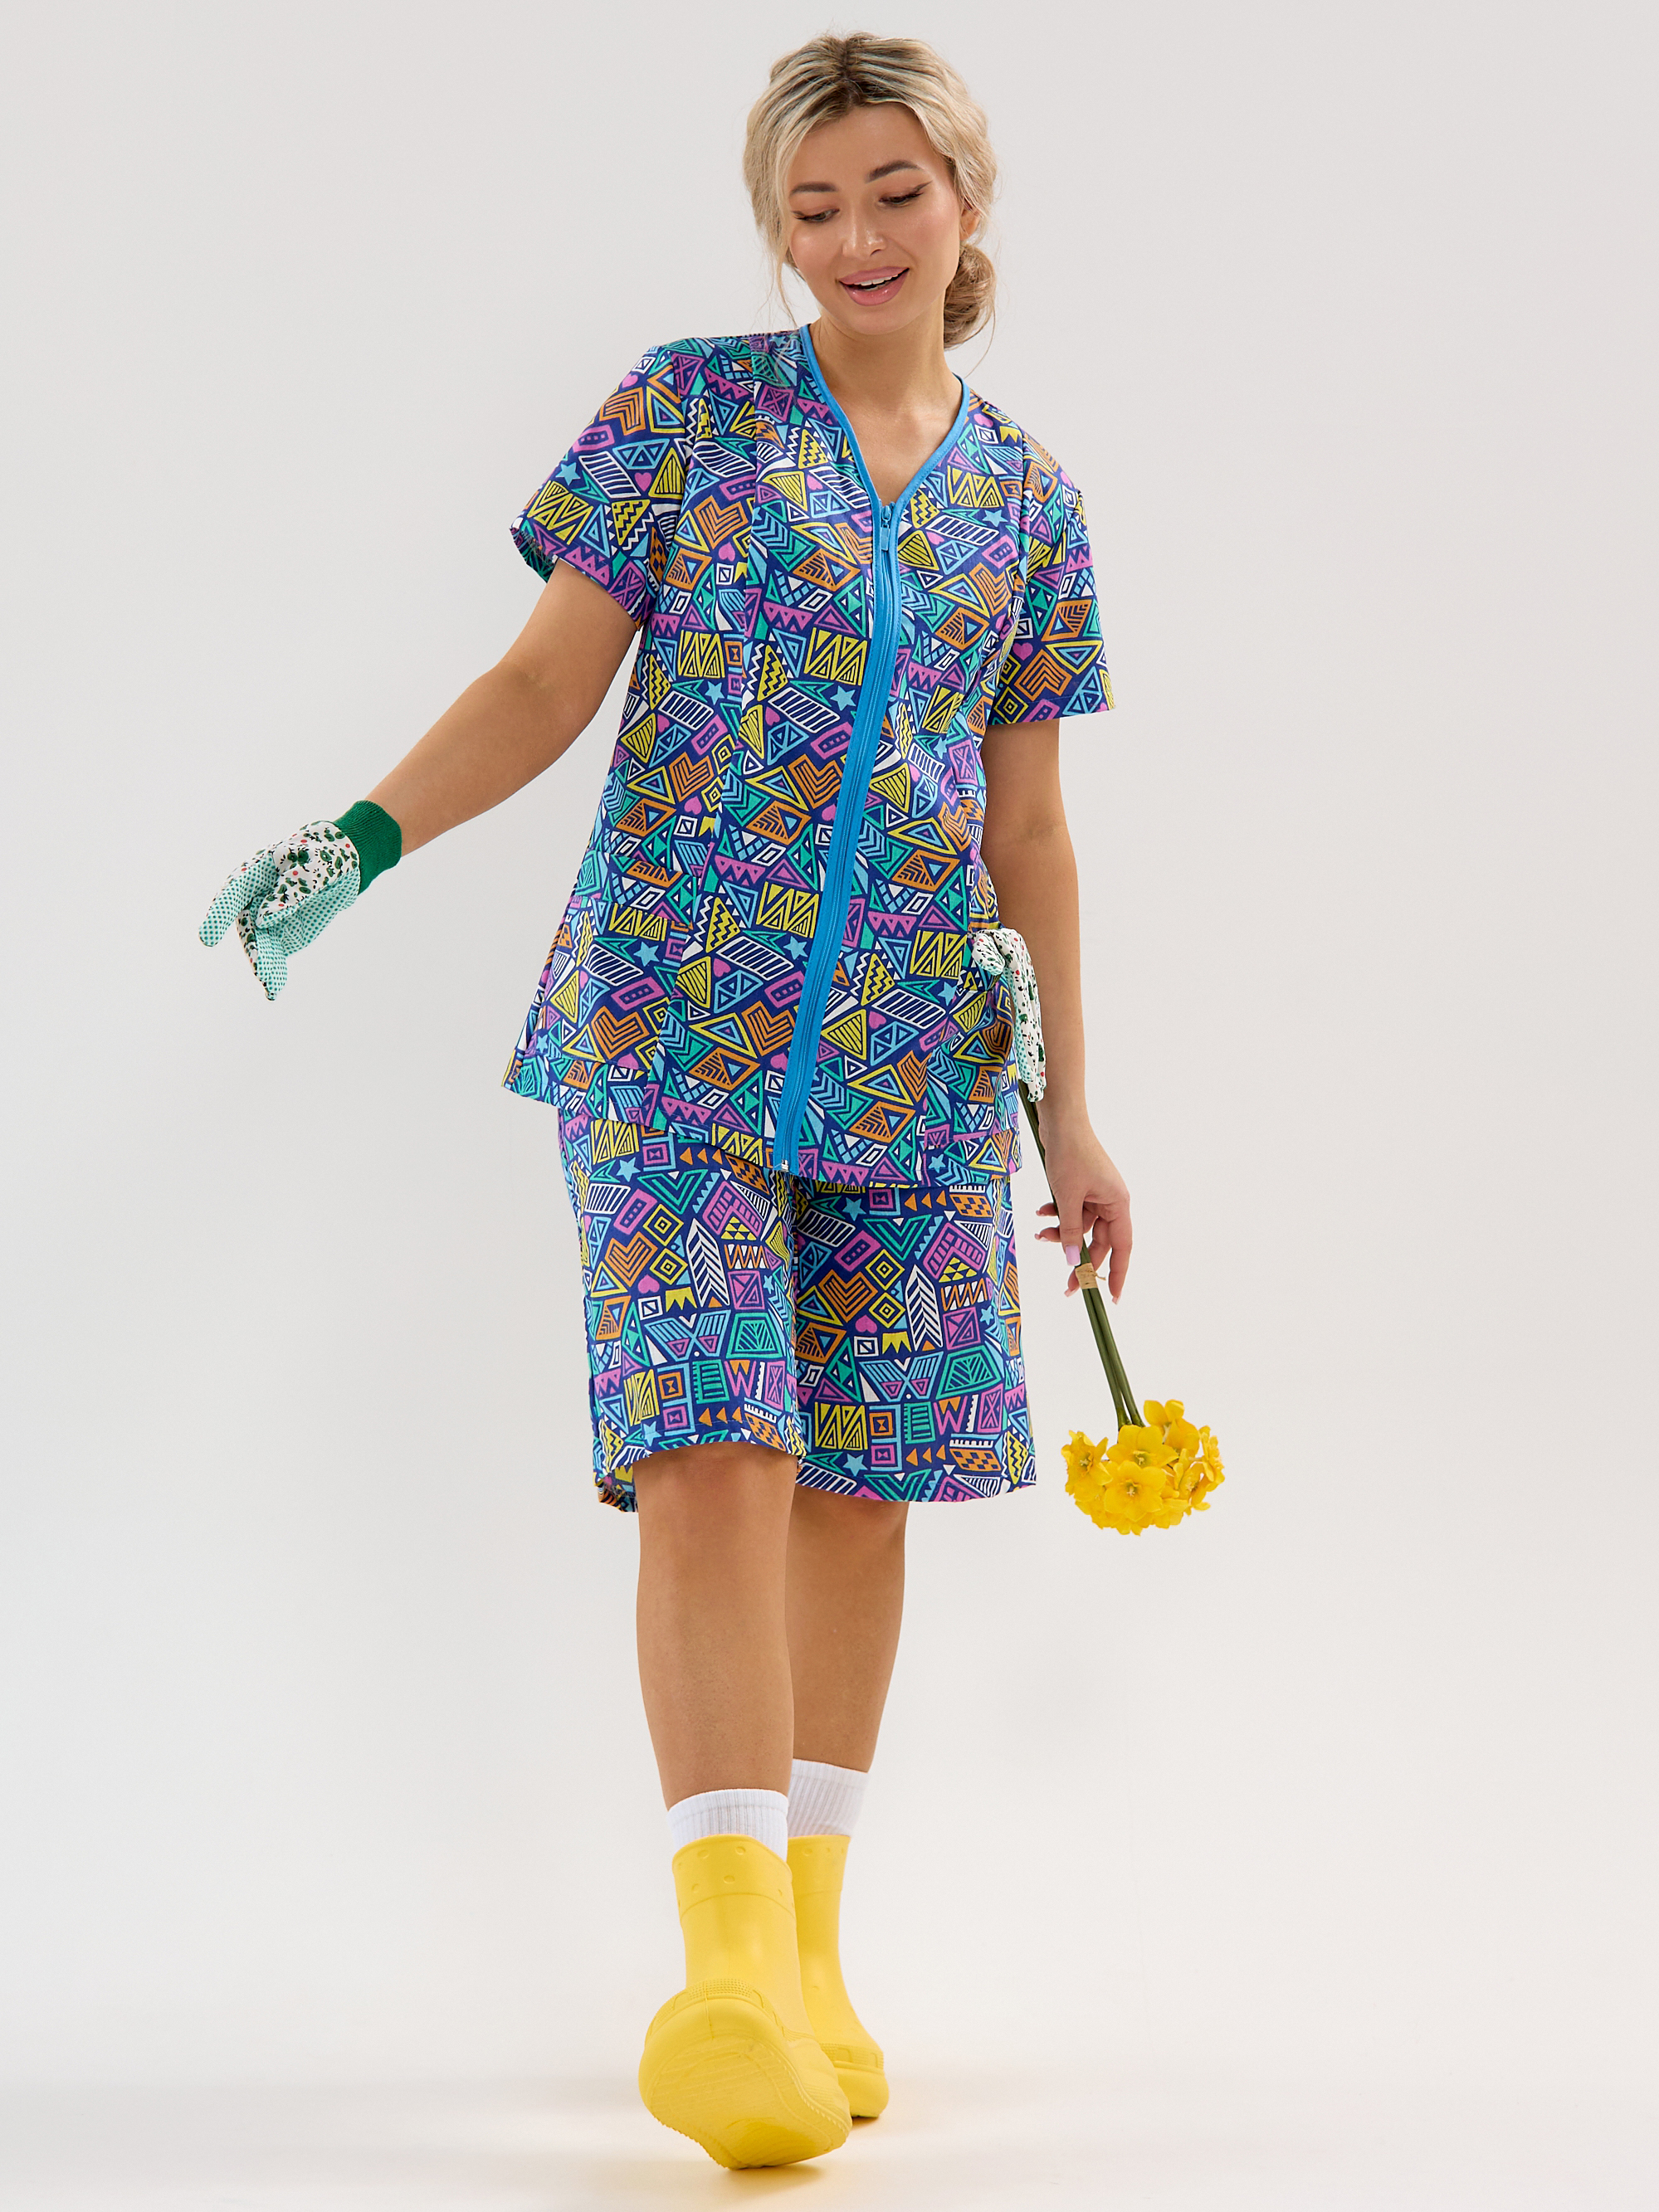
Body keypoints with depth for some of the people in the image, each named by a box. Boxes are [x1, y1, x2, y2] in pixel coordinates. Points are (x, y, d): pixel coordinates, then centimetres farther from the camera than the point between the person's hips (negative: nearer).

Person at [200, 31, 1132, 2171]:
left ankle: (808, 1951, 14)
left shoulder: (1022, 494, 13)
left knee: (860, 1486, 3)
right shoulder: (691, 405, 5)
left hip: (913, 1041, 3)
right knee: (713, 1459, -15)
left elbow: (1026, 826, 15)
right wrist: (363, 835, -15)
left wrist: (1071, 1113, 14)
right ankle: (734, 1971, -19)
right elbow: (550, 682, 2)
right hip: (677, 1011, -3)